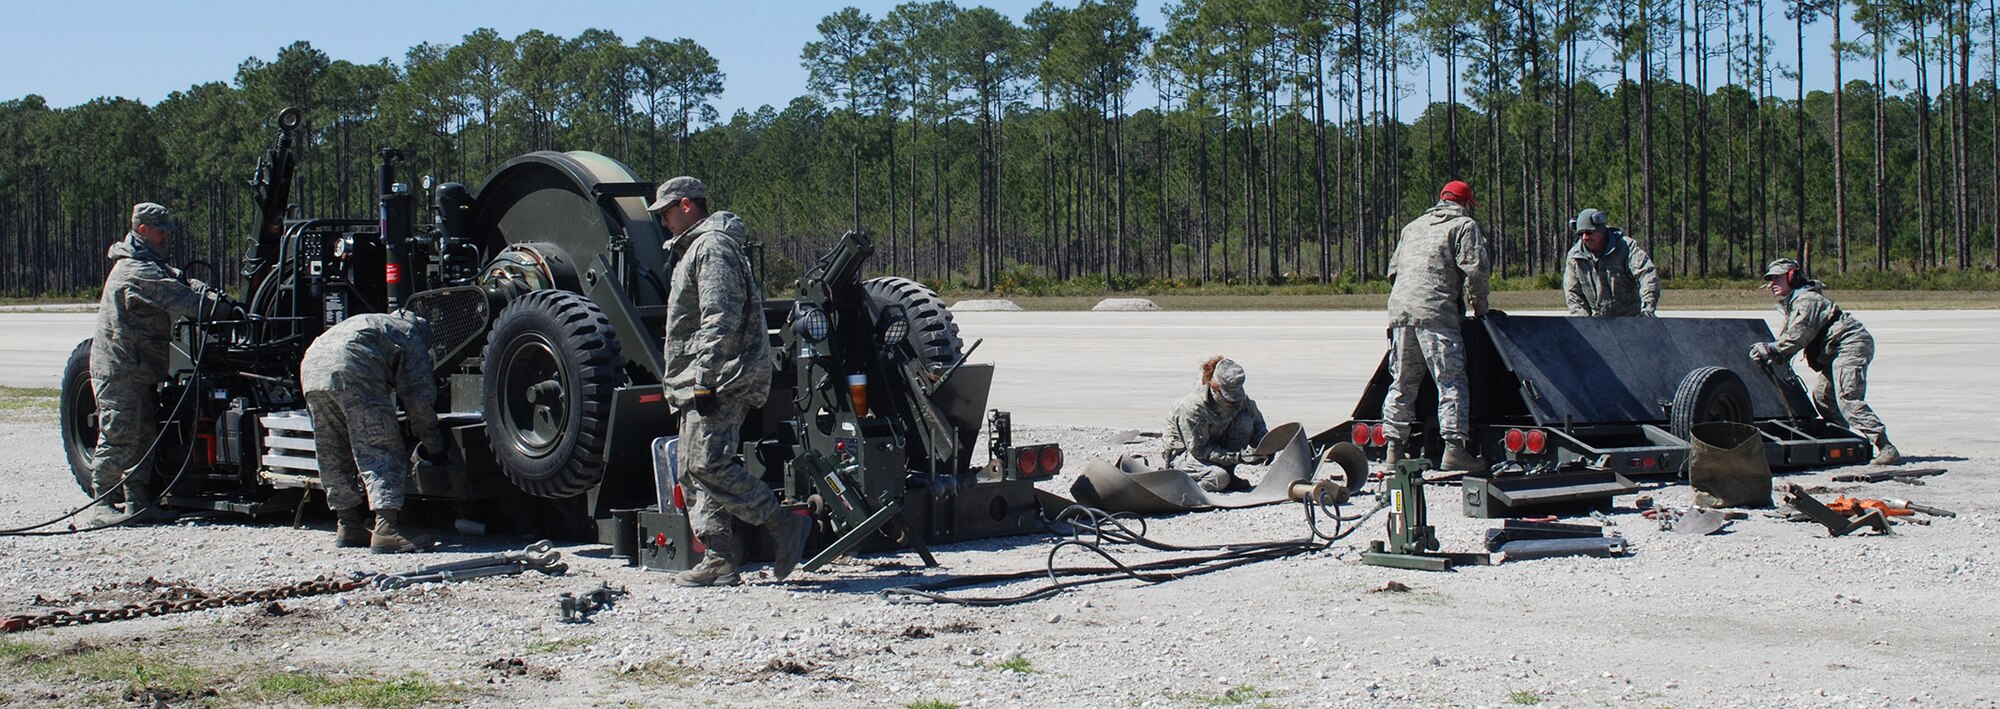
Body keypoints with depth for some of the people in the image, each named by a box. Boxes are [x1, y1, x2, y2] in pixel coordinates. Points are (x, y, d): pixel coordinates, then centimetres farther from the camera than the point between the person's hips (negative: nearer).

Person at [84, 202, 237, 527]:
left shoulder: (152, 267, 19)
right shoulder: (136, 271, -16)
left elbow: (186, 286, 8)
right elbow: (182, 300, -24)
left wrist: (224, 304, -8)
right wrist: (225, 311, -23)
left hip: (140, 369, 11)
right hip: (119, 369, -11)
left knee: (144, 437, 10)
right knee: (118, 436, -10)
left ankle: (138, 503, 14)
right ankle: (101, 506, -7)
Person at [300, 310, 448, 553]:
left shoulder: (379, 324, 41)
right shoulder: (411, 338, 20)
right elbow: (419, 401, 12)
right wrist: (434, 448, 22)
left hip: (311, 366, 8)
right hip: (351, 368, -8)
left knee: (334, 458, 16)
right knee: (380, 451, -5)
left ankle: (348, 526, 23)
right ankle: (387, 528, -15)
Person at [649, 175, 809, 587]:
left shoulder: (712, 247, -10)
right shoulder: (693, 248, 25)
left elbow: (720, 320, -20)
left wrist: (705, 381, -24)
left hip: (719, 382, -11)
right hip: (700, 384, 11)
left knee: (709, 465, -18)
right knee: (696, 470, 7)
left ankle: (784, 526, -13)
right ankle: (720, 560, 7)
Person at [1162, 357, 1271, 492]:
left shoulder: (1238, 398, -13)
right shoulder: (1192, 408, -31)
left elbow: (1258, 423, 0)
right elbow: (1198, 450, -27)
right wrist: (1237, 457, -35)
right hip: (1184, 452, -6)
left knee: (1245, 421, -18)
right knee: (1219, 478, -35)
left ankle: (1228, 472, -8)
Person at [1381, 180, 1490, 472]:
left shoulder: (1413, 227, 27)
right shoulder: (1464, 226, 6)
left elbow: (1393, 270, 27)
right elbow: (1473, 270, -5)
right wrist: (1480, 308, 5)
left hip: (1399, 309, 6)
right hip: (1435, 311, -6)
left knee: (1402, 382, 11)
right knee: (1451, 381, -6)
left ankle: (1394, 447, 9)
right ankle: (1454, 448, -14)